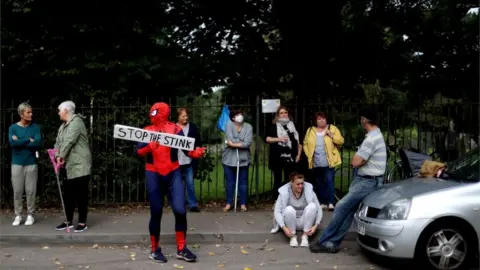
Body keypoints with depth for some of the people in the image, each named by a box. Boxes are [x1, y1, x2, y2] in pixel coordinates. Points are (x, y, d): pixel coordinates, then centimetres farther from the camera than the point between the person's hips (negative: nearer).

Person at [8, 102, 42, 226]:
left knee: (31, 190, 3)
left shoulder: (35, 127, 1)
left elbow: (38, 143, -13)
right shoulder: (13, 127, 1)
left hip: (31, 163, 0)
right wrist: (29, 140, -13)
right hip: (17, 163, 0)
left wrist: (20, 142, -11)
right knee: (17, 191, 4)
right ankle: (18, 215, 15)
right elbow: (12, 143, -16)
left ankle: (30, 215, 13)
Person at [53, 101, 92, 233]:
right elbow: (58, 142, 11)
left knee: (81, 194, -3)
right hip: (68, 166, 9)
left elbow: (69, 141, -19)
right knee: (68, 194, 13)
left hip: (79, 165, -9)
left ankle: (82, 223, 5)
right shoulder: (63, 126, 18)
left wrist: (61, 156, -14)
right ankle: (69, 221, 23)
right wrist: (57, 156, -6)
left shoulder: (76, 122, -12)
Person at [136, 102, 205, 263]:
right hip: (153, 175, 1)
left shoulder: (175, 129, -3)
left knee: (180, 210, -9)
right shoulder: (147, 131, 3)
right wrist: (149, 147, -25)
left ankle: (181, 249, 8)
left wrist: (196, 153, -28)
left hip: (173, 174, -1)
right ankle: (155, 250, 22)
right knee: (156, 212, 5)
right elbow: (139, 152, -6)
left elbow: (186, 149, -9)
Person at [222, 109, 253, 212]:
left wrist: (233, 143, -13)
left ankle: (243, 204, 17)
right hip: (229, 159, 0)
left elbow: (247, 143, -14)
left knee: (243, 182, 7)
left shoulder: (248, 127, -1)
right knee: (230, 182, 8)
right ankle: (229, 203, 19)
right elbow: (230, 140, -17)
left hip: (243, 159, 1)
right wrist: (241, 142, -9)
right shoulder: (229, 125, -3)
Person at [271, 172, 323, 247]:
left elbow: (319, 210, -12)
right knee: (289, 209, -33)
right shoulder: (284, 192, -15)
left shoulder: (309, 190, -14)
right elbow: (277, 212, -18)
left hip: (305, 222, 1)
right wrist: (283, 227, -32)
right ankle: (293, 236, -15)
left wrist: (316, 225, -28)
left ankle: (305, 236, -20)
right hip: (291, 222, -1)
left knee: (312, 206, -27)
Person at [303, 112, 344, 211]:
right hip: (316, 163, 3)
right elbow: (305, 144, 12)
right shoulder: (310, 130, 8)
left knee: (329, 181, -11)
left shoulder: (332, 128, 1)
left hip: (328, 162, -3)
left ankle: (331, 203, -10)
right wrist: (308, 155, 1)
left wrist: (331, 135, -18)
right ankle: (323, 202, 19)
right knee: (319, 183, 10)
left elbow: (341, 141, -4)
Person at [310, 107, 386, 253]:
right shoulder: (376, 135, 15)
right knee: (348, 211, 7)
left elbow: (355, 162, -21)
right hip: (365, 180, 10)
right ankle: (331, 243, 8)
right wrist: (360, 159, 0)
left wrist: (358, 157, -1)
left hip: (367, 182, -10)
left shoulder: (371, 138, -20)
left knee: (341, 208, -9)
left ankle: (324, 241, -1)